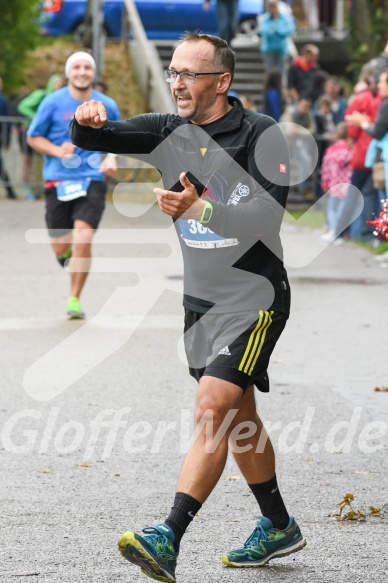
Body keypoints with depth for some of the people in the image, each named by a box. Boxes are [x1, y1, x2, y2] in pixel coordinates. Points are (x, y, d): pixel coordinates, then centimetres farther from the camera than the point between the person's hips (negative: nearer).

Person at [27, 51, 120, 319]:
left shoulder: (107, 106, 5)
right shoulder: (53, 103, 0)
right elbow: (34, 137, 6)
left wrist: (111, 158, -1)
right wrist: (57, 151, -12)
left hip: (92, 180, 0)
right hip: (58, 181, 0)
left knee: (83, 239, -17)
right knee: (60, 246, 1)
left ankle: (74, 300, -3)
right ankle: (68, 250, 41)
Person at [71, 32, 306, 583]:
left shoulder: (260, 134, -13)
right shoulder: (170, 131, 3)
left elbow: (268, 216, -23)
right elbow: (90, 139, 1)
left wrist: (197, 209, -37)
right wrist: (87, 121, -24)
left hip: (254, 298, -7)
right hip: (200, 298, 7)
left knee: (214, 408, -20)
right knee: (237, 416, 17)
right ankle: (278, 527, 33)